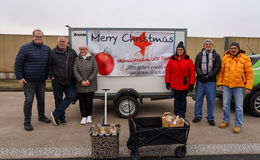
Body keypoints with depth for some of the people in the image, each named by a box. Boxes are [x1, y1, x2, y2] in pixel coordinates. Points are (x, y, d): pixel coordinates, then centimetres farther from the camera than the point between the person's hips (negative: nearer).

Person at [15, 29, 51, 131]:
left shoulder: (47, 49, 7)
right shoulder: (25, 48, -6)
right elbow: (18, 63, -6)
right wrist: (19, 77, -10)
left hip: (42, 81, 4)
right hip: (29, 81, -4)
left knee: (41, 99, 14)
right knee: (28, 101, 0)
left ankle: (41, 116, 31)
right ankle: (27, 122, 10)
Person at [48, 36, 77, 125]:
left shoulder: (72, 52, 6)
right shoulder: (53, 52, -3)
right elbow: (49, 65, 0)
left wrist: (74, 76, 8)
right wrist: (51, 76, -6)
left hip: (70, 81, 3)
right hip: (57, 81, -2)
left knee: (71, 96, -7)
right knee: (58, 100, 5)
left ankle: (56, 114, 4)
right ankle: (61, 118, 20)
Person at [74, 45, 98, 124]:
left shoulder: (92, 58, 4)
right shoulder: (77, 59, 6)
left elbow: (95, 70, -3)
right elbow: (75, 71, -1)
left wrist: (89, 80, -11)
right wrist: (81, 81, -11)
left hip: (91, 85, -1)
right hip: (80, 85, 1)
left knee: (89, 100, 4)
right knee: (82, 101, 4)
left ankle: (89, 116, 23)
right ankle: (84, 116, 18)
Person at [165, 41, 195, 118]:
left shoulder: (188, 60, -1)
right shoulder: (172, 60, 3)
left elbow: (192, 72, -3)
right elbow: (168, 71, 3)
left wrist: (191, 83, -6)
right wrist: (167, 82, 0)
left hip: (185, 84, -1)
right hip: (174, 84, 1)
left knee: (183, 99, 9)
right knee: (176, 99, 12)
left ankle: (182, 115, 20)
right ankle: (176, 114, 23)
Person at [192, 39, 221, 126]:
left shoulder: (216, 56, 7)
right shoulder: (199, 55, 11)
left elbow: (217, 68, -2)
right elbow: (197, 67, 2)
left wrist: (209, 76, -13)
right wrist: (201, 75, -13)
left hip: (211, 81, -1)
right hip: (200, 80, 1)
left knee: (211, 100, 3)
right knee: (198, 99, 7)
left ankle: (210, 118, 15)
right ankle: (198, 116, 19)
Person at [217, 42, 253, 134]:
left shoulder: (245, 59, -1)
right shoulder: (225, 58, 6)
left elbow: (249, 73, -3)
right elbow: (221, 72, 9)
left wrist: (248, 87, -9)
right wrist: (219, 84, 5)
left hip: (239, 86, -3)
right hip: (226, 85, 3)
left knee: (239, 107, 3)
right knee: (225, 105, 11)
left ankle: (238, 125, 17)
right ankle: (226, 121, 28)